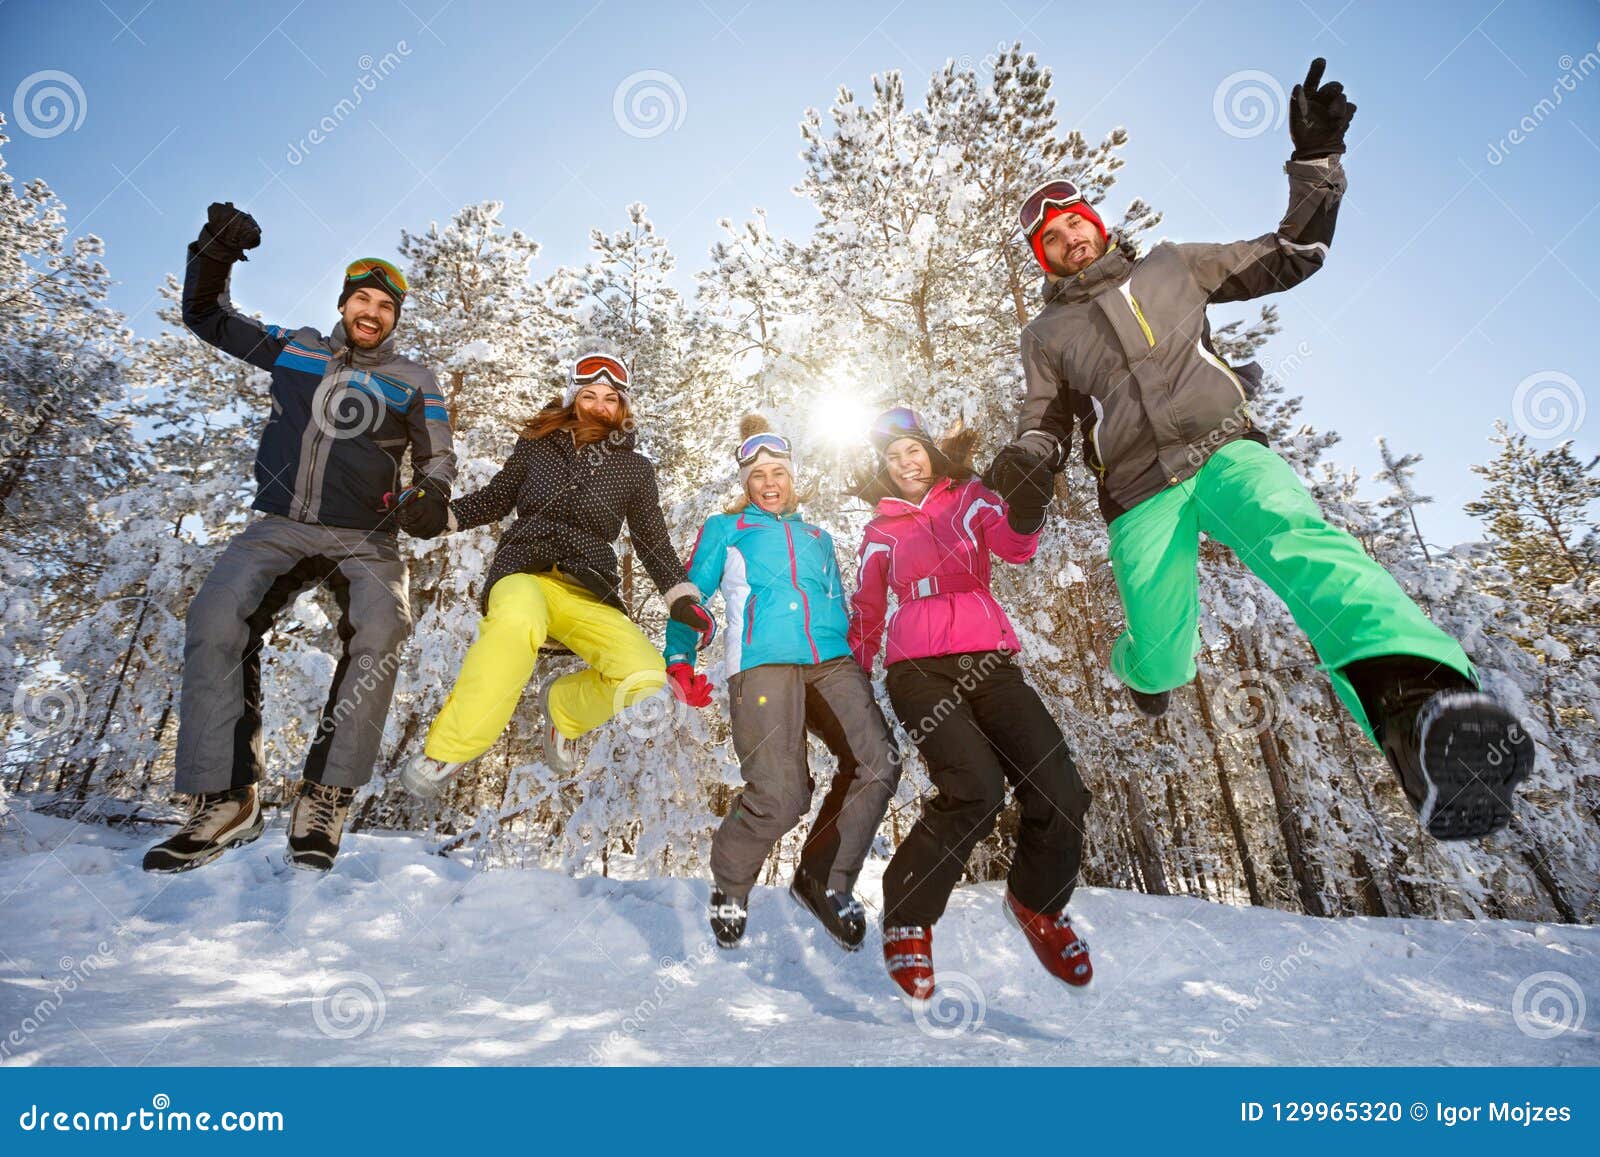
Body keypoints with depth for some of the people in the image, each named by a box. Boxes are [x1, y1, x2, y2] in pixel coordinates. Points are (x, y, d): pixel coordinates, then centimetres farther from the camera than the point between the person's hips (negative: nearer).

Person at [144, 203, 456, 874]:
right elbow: (207, 318, 25)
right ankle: (226, 799, -17)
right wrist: (214, 254, 8)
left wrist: (431, 495, -14)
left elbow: (437, 458, 9)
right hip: (278, 529, 2)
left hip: (365, 540, -2)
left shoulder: (413, 382, 12)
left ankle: (325, 797, -24)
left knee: (382, 628, -32)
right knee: (215, 620, -25)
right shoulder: (295, 351, 18)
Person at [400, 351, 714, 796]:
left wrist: (681, 597, 1)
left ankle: (563, 708, 9)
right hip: (523, 574, -1)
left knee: (647, 674, -24)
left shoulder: (635, 468, 9)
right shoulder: (538, 445, 9)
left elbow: (654, 541, 14)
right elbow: (495, 500, 20)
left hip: (588, 594, 2)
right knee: (518, 620, -41)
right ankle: (447, 752, -24)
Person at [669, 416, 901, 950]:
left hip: (832, 661, 4)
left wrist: (861, 668, 17)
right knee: (780, 796, -21)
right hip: (762, 663, -4)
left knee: (880, 762, -21)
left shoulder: (818, 538, 32)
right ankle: (729, 884, 12)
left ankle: (824, 879, 2)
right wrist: (679, 661, -1)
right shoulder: (723, 529, 22)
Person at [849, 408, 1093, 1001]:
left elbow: (1015, 546, -4)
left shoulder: (968, 499, 16)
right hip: (919, 670, -1)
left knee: (1062, 795, -12)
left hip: (990, 662, 2)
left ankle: (1037, 902, 20)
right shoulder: (881, 531, 18)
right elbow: (867, 613, 22)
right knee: (976, 791, -25)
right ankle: (906, 918, -1)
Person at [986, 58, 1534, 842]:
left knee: (1296, 536, -35)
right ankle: (1140, 659, 30)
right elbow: (1045, 427, 14)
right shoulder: (1046, 335, 17)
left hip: (1223, 452, 1)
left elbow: (1288, 258, 22)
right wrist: (1023, 469, -8)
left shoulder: (1170, 267, 19)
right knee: (1164, 666, -9)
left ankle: (1410, 701, -56)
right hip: (1140, 496, 0)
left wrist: (1315, 161, 10)